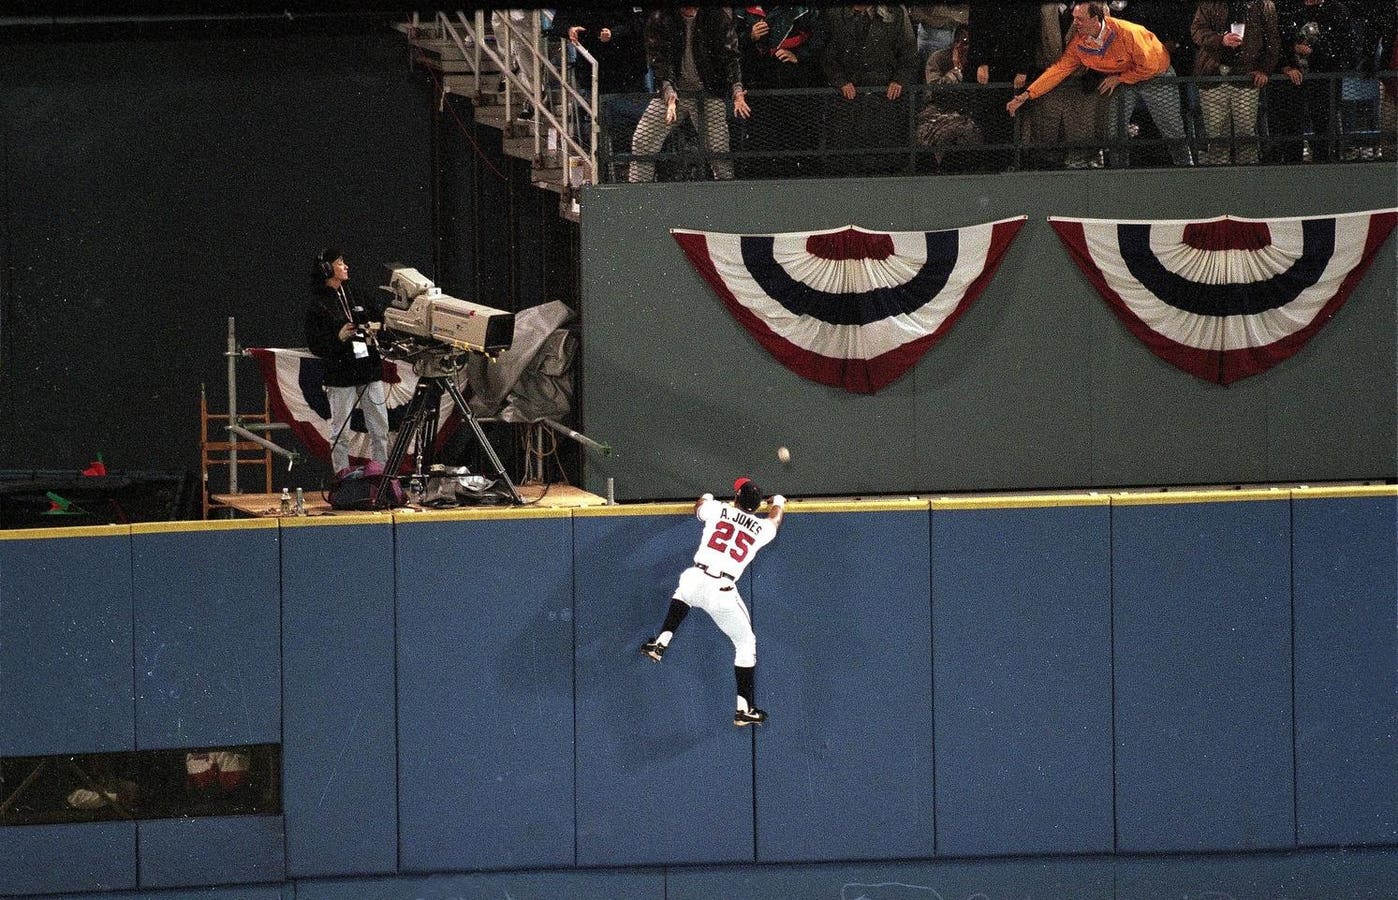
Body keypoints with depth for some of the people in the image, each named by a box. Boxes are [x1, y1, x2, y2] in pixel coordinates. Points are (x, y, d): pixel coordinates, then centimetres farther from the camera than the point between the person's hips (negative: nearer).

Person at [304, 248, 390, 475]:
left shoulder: (356, 296, 13)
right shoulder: (317, 305, -3)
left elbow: (380, 318, 21)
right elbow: (314, 343, -6)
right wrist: (338, 337, -20)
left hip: (369, 369, 5)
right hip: (341, 375, -5)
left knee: (380, 428, 4)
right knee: (340, 431, -1)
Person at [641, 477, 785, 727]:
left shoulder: (717, 510, 9)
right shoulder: (762, 529, 11)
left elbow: (698, 506, 34)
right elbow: (775, 519, 37)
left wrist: (707, 497, 58)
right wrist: (778, 502, 61)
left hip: (694, 581, 1)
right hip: (723, 593, -1)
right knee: (746, 643, 15)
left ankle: (661, 643, 29)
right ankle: (744, 709, 10)